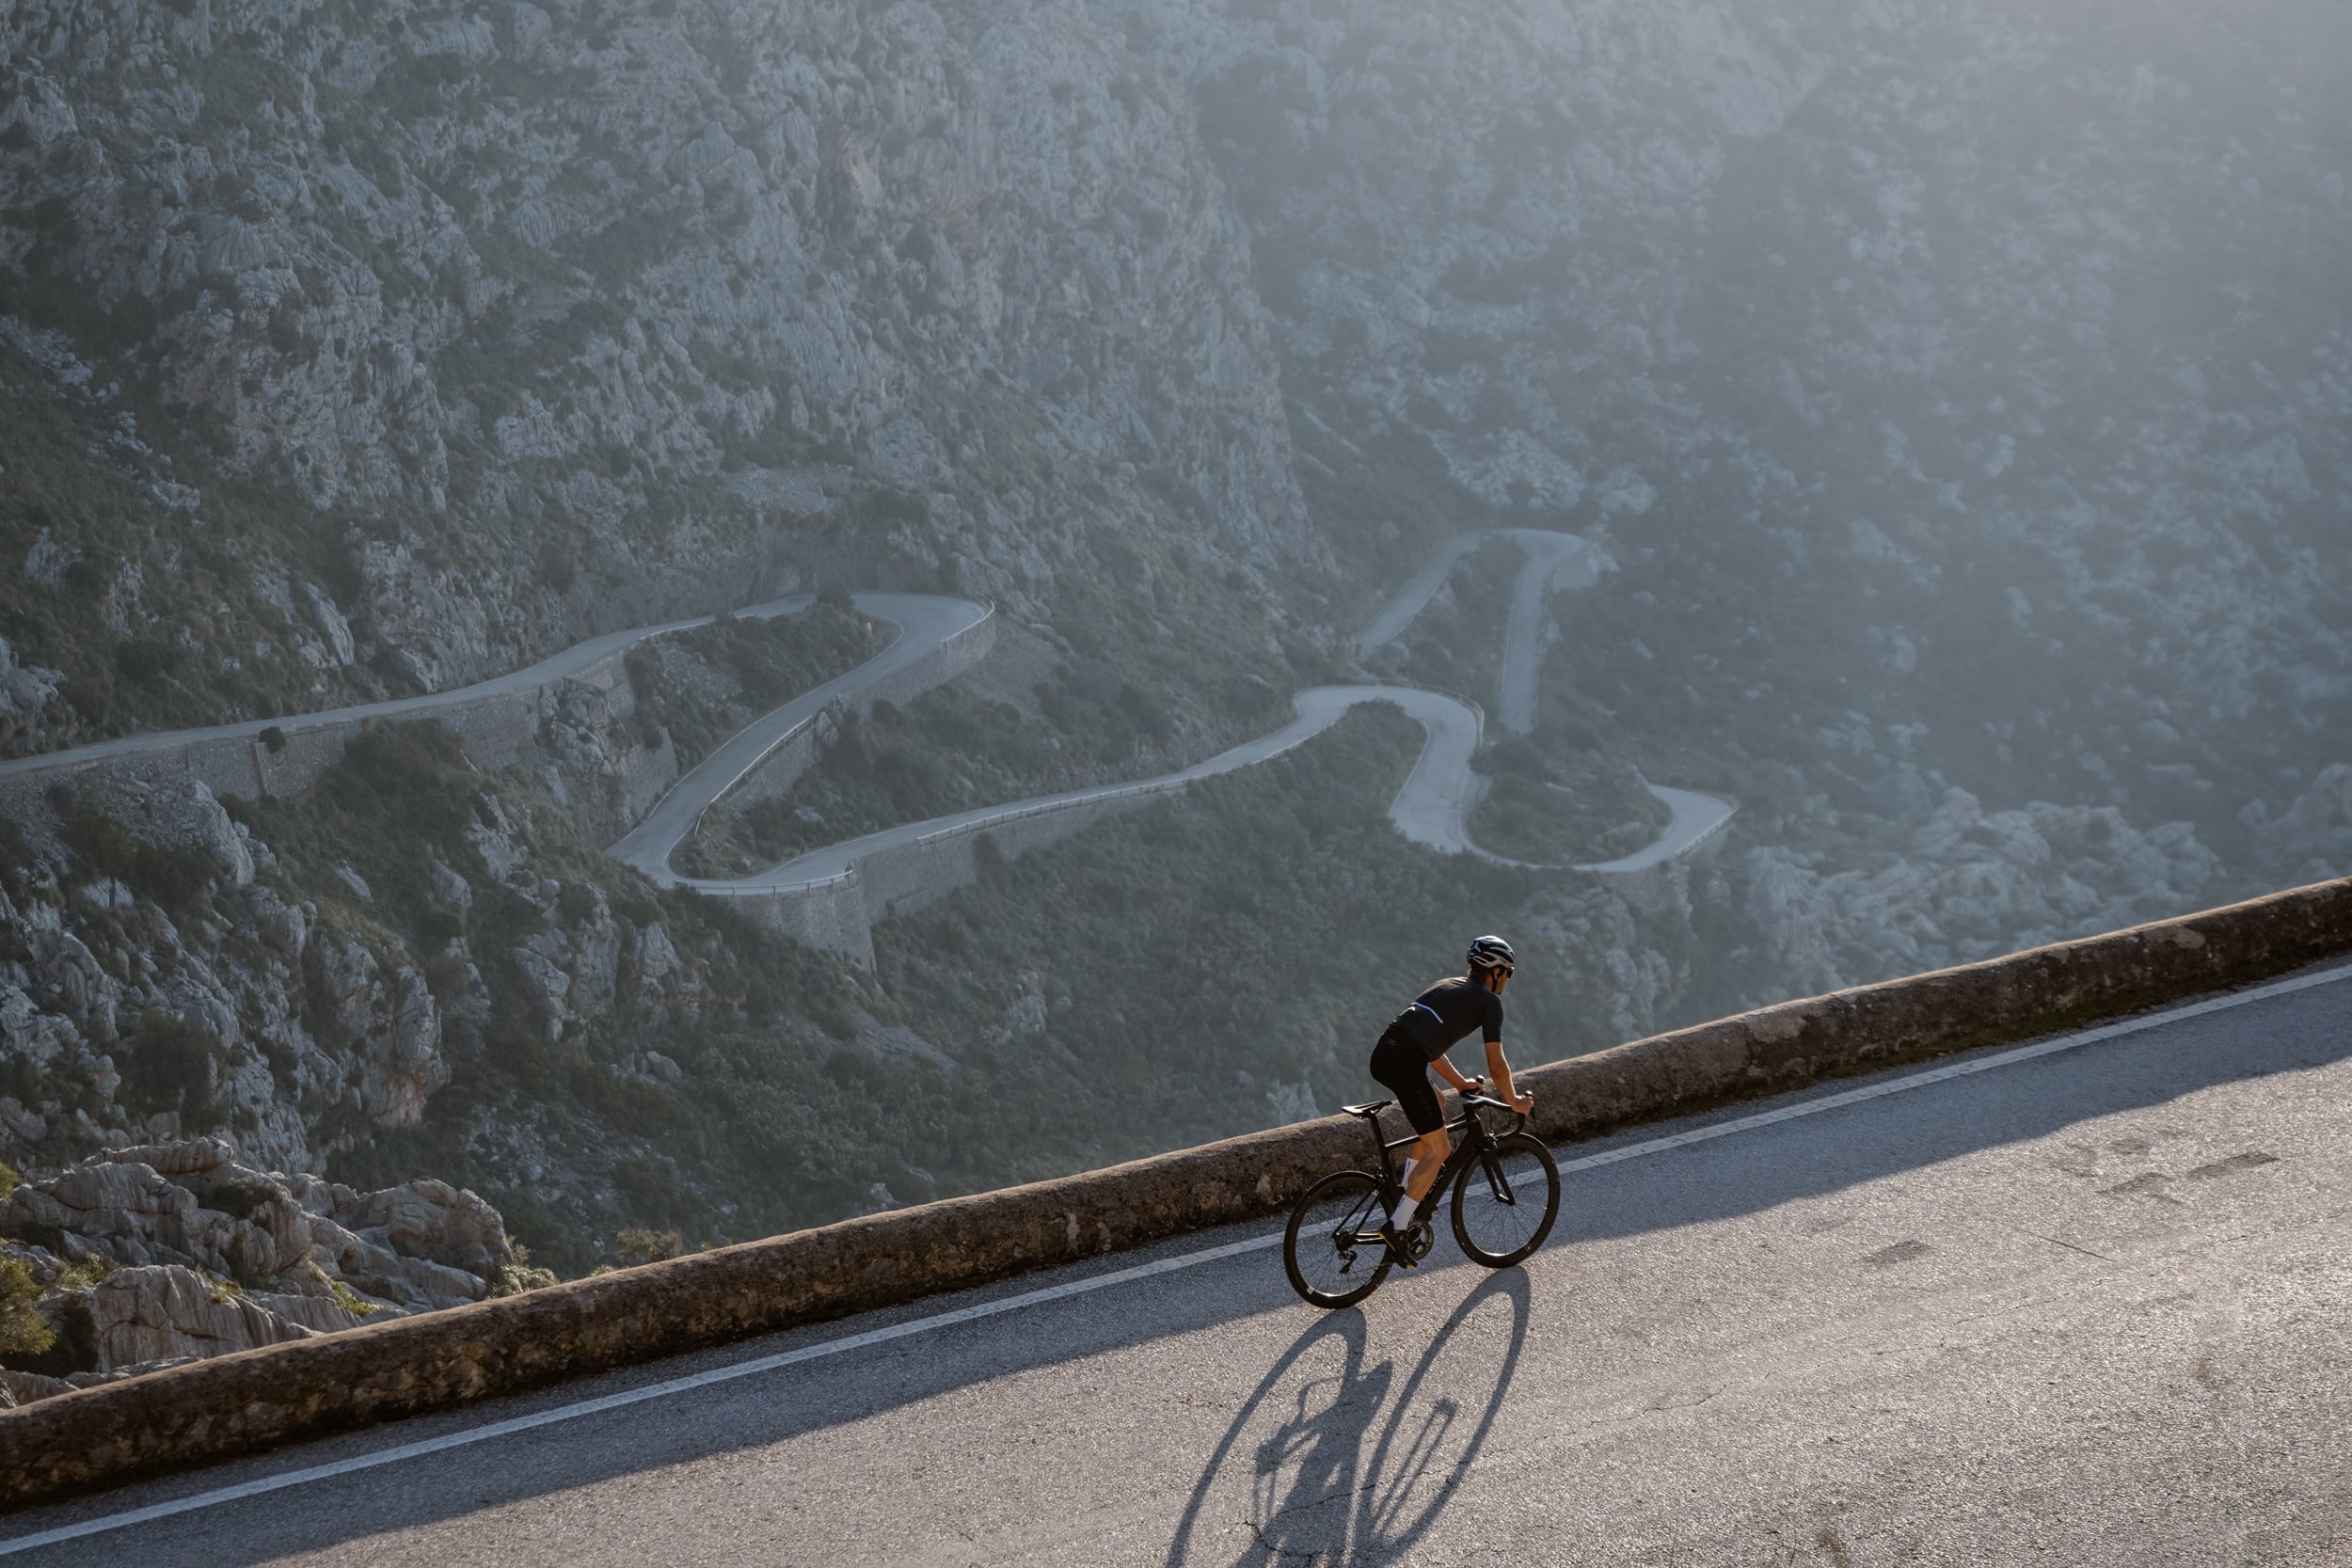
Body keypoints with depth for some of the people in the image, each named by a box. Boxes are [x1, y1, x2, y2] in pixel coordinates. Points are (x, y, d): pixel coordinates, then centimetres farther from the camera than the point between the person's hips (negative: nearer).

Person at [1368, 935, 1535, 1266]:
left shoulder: (1448, 986, 29)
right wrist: (1514, 1101, 23)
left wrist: (1460, 1083, 42)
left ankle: (1406, 1197, 26)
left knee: (1434, 1110, 30)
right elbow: (1496, 1065, 8)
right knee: (1439, 1150, 3)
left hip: (1382, 1055, 8)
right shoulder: (1489, 1001, 7)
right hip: (1405, 1065, -8)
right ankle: (1397, 1226, -4)